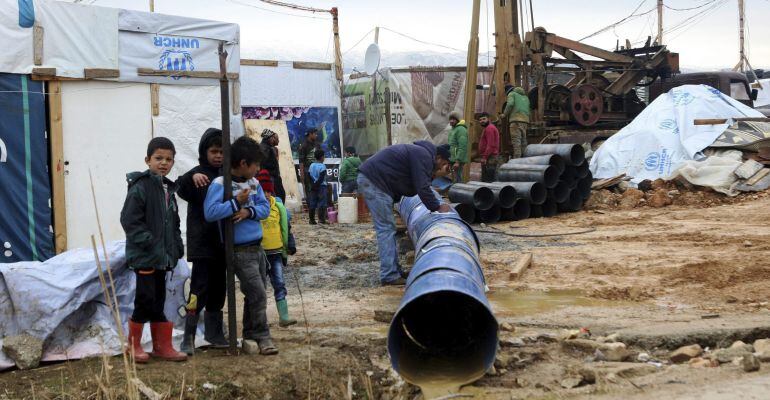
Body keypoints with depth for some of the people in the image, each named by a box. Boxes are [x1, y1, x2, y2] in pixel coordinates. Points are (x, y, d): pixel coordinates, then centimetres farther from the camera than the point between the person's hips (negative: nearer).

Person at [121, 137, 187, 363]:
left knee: (158, 301, 13)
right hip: (144, 257, -8)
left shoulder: (168, 189, 14)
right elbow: (129, 220, -17)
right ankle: (133, 346, 9)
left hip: (163, 257, 8)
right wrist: (150, 243, -20)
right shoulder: (140, 187, -12)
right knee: (145, 300, -4)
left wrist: (177, 246, 10)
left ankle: (162, 346, 19)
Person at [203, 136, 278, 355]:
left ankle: (250, 335, 26)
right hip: (240, 252, -8)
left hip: (257, 247, 8)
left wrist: (249, 211, -12)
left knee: (255, 295, 14)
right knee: (258, 295, -8)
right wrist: (236, 202, -20)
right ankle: (262, 337, 2)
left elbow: (265, 207, 7)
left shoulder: (253, 183, 9)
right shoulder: (220, 184, -14)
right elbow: (210, 212, -24)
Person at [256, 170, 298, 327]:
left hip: (276, 252, 2)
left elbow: (286, 227, 12)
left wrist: (290, 245, 5)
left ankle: (283, 317, -3)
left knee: (279, 284, -3)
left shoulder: (278, 206, 4)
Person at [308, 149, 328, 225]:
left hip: (313, 187, 6)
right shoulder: (322, 166, -8)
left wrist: (313, 184, 3)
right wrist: (317, 184, -11)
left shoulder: (311, 165, 9)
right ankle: (321, 219, -8)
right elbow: (321, 178, -16)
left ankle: (312, 219, 8)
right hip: (321, 186, -6)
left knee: (312, 203, 7)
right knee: (321, 203, -3)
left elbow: (309, 176, 5)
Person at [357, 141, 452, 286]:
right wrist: (437, 207, -7)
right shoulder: (424, 156, -11)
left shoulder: (419, 152, 21)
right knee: (386, 227, -8)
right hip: (373, 181, -11)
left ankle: (394, 270, 17)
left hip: (368, 179, 11)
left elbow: (412, 188, 17)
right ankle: (389, 275, -7)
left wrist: (433, 174, 10)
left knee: (388, 227, 13)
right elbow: (422, 188, -17)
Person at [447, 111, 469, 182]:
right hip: (452, 159, 10)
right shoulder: (452, 129, 18)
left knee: (458, 179, -9)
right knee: (457, 178, 14)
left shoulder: (461, 129, -13)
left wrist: (457, 161, -23)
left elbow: (462, 147, -20)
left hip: (458, 160, -10)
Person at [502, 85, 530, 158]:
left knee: (516, 140, -13)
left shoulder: (512, 94, 8)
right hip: (525, 120, 7)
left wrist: (504, 114, 0)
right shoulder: (525, 96, 30)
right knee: (523, 140, 10)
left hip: (516, 119, -7)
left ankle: (517, 159, -22)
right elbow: (528, 109, 25)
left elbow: (510, 104, -10)